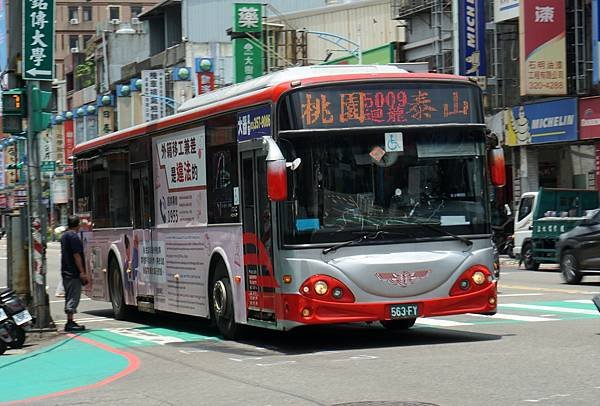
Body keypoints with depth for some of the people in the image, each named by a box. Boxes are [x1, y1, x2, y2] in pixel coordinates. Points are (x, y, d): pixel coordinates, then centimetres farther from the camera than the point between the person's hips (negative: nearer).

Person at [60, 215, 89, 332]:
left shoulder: (64, 236, 16)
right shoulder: (73, 236, -13)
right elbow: (76, 255, -19)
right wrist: (82, 272, -20)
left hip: (66, 272, 10)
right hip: (74, 273, -10)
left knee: (69, 297, 14)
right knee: (73, 297, -9)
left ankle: (70, 322, 18)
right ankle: (70, 323, -11)